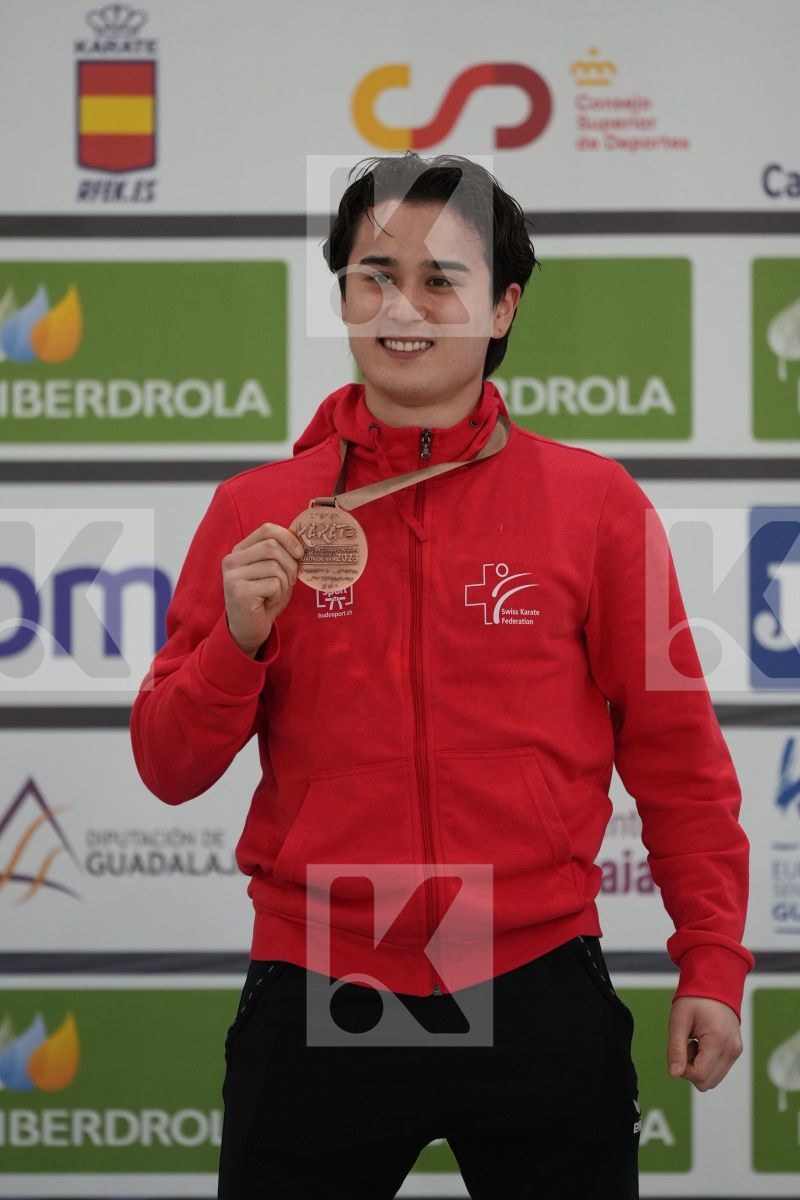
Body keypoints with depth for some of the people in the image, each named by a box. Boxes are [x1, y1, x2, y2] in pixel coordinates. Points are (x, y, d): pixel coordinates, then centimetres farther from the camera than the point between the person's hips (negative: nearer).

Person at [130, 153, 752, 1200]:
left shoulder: (594, 502, 1)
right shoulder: (256, 512, 4)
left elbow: (674, 755, 4)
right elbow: (169, 770, 5)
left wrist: (712, 966, -1)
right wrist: (239, 639, -12)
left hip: (537, 998, -1)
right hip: (315, 1003, 1)